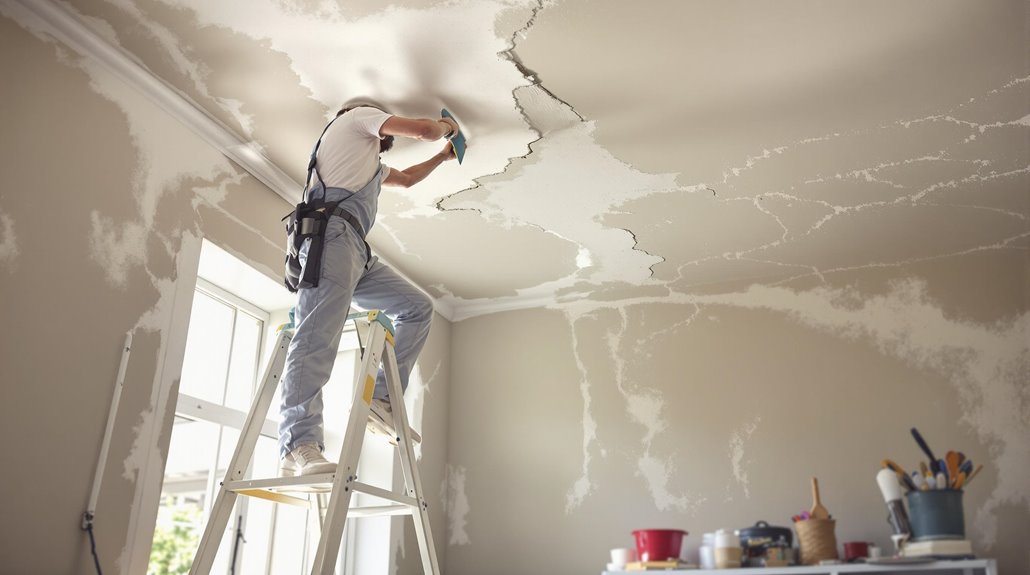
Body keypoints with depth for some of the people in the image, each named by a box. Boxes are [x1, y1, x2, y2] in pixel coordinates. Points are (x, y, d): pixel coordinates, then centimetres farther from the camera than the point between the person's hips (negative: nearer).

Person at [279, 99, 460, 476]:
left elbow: (406, 178, 55)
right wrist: (446, 127, 30)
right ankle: (298, 446, -36)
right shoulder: (360, 115, 17)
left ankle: (382, 397, -4)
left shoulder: (369, 163, 42)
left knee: (418, 307, 7)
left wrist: (444, 156, 62)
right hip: (333, 233, -10)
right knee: (318, 337, -24)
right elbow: (423, 130, 9)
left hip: (356, 251, 10)